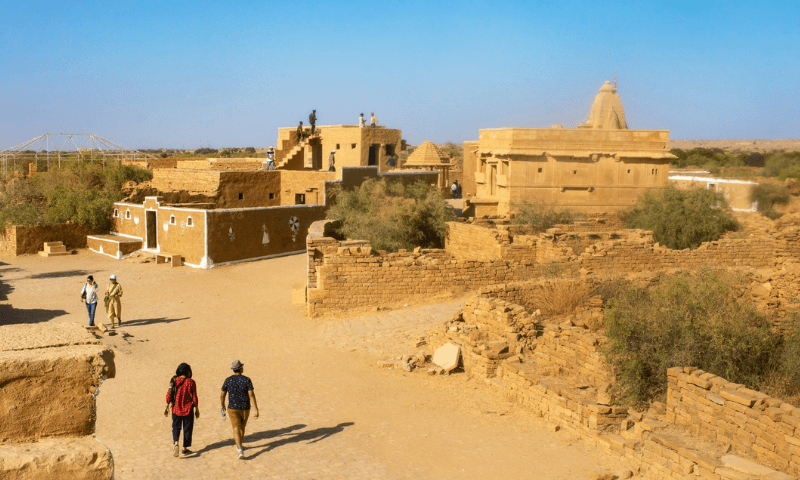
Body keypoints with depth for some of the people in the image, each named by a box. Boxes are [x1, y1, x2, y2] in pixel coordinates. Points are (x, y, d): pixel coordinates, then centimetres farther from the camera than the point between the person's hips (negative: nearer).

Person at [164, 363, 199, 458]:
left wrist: (167, 407, 11)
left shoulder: (174, 381, -4)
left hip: (176, 409, 2)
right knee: (187, 428, 11)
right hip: (188, 409, -2)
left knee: (176, 427, 15)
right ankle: (185, 448, 17)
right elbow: (194, 397, -8)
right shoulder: (191, 382, -11)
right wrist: (197, 410, 2)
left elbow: (169, 395, -1)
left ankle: (175, 443, -11)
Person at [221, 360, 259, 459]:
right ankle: (238, 446, 41)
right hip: (245, 408, 1)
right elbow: (251, 395, -17)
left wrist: (223, 408, 18)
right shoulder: (247, 380, -11)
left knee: (236, 429, -2)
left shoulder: (228, 380, -7)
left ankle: (240, 451, -19)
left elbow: (222, 395, 0)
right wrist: (256, 410, -15)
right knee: (241, 426, 23)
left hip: (233, 408, -1)